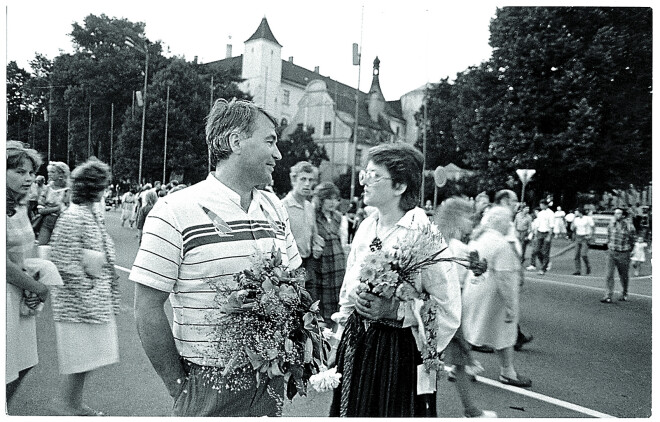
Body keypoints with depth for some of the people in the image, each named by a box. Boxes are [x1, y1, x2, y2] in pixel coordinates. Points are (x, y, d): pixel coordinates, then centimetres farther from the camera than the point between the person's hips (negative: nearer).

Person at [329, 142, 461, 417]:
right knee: (352, 412, 16)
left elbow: (449, 308, -17)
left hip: (398, 350, -6)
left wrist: (394, 310, -24)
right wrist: (340, 339, 11)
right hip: (355, 341, 6)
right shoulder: (366, 227, 3)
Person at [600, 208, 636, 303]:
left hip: (623, 254, -3)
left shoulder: (629, 227, -9)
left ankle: (624, 294, 34)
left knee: (623, 276, 12)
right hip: (611, 252, 3)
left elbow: (632, 242, 1)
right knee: (609, 275, -5)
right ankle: (608, 296, -3)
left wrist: (628, 252, 2)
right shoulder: (611, 225, 3)